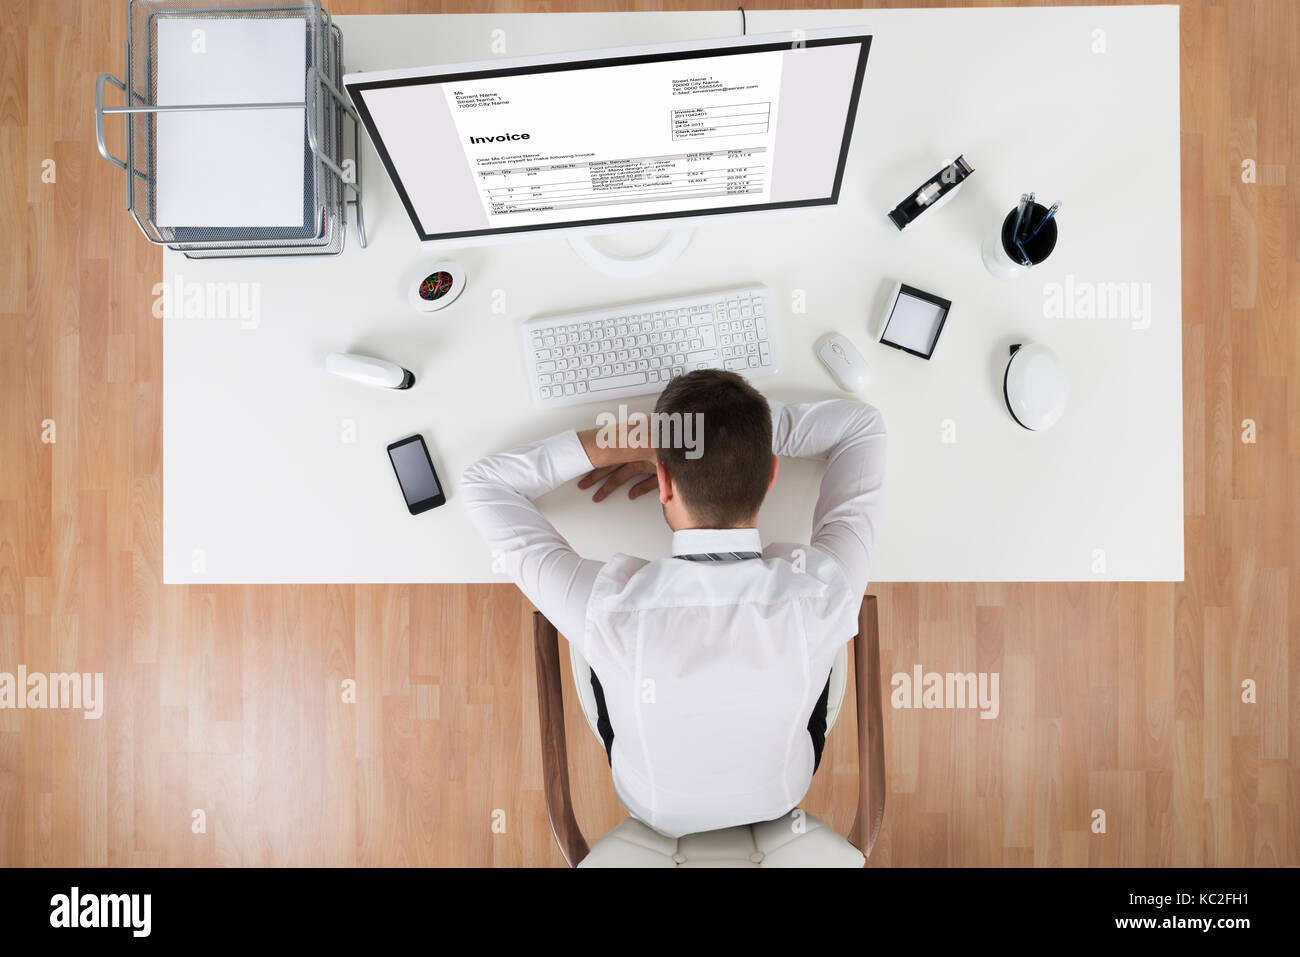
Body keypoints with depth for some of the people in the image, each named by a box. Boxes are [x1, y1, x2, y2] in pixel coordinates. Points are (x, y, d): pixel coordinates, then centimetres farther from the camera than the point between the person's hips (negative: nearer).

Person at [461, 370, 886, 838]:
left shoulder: (607, 607, -41)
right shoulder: (821, 593, -38)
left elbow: (482, 484, -25)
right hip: (780, 798, 1)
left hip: (656, 814, 0)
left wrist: (625, 438, -27)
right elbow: (862, 425, -21)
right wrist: (739, 429, -23)